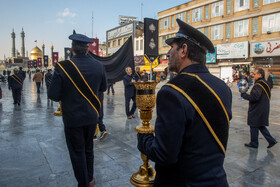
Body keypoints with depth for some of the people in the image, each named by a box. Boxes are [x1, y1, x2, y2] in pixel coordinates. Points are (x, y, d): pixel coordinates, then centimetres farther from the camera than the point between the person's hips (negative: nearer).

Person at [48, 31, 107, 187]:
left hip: (73, 118, -4)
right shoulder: (99, 66, -7)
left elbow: (53, 95, -15)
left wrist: (67, 94, 5)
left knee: (77, 152, 13)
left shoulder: (63, 67, -18)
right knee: (88, 148, 23)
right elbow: (103, 88, 7)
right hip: (92, 117, 4)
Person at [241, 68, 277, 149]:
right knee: (261, 126, 19)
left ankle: (253, 143, 15)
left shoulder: (258, 85, -20)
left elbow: (254, 97, -27)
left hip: (257, 110, -9)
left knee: (254, 127, 4)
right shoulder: (265, 83, 12)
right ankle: (271, 140, 18)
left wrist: (244, 95, -16)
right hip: (264, 108, 9)